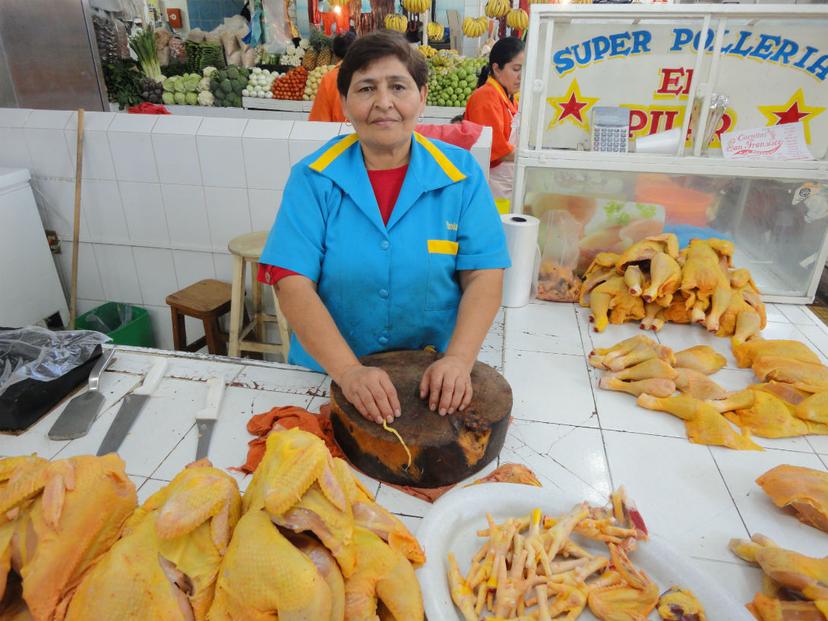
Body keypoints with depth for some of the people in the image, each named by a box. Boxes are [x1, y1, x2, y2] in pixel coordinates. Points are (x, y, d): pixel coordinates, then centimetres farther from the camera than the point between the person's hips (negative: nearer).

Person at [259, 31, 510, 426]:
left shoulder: (461, 174, -2)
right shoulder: (313, 178, -4)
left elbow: (484, 276, -6)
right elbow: (293, 283, -11)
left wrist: (458, 360, -21)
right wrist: (349, 371, -23)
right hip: (328, 375, 1)